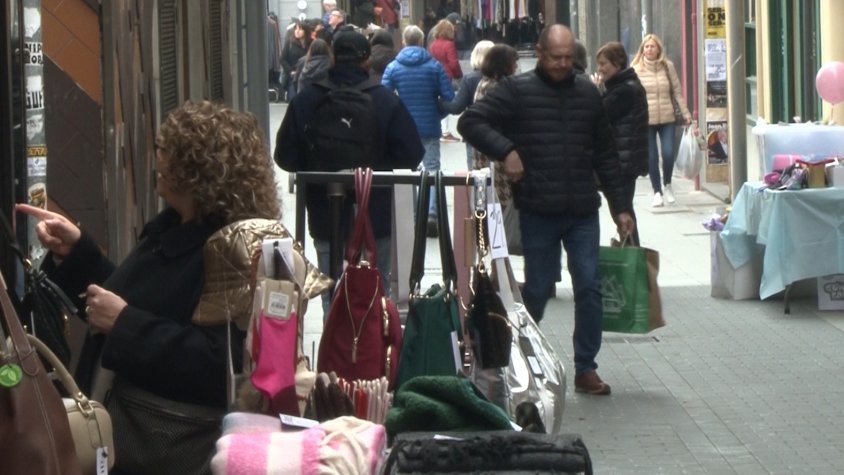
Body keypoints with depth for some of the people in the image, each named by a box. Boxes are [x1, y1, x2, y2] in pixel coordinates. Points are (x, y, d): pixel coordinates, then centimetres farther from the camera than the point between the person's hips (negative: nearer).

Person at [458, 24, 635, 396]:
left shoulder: (587, 93, 9)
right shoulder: (517, 91, -2)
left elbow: (605, 154, 14)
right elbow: (470, 122, -7)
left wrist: (620, 207, 11)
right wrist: (506, 150, -20)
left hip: (583, 212, 3)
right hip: (537, 212, -3)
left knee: (589, 288, 0)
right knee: (537, 290, 6)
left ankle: (585, 369, 9)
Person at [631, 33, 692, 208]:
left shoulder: (667, 66, 4)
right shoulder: (636, 69, 0)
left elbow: (677, 91, 7)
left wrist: (685, 112, 5)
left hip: (667, 118, 1)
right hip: (645, 120, -1)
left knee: (668, 153, -9)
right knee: (652, 157, 2)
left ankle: (667, 185, 17)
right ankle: (657, 192, 16)